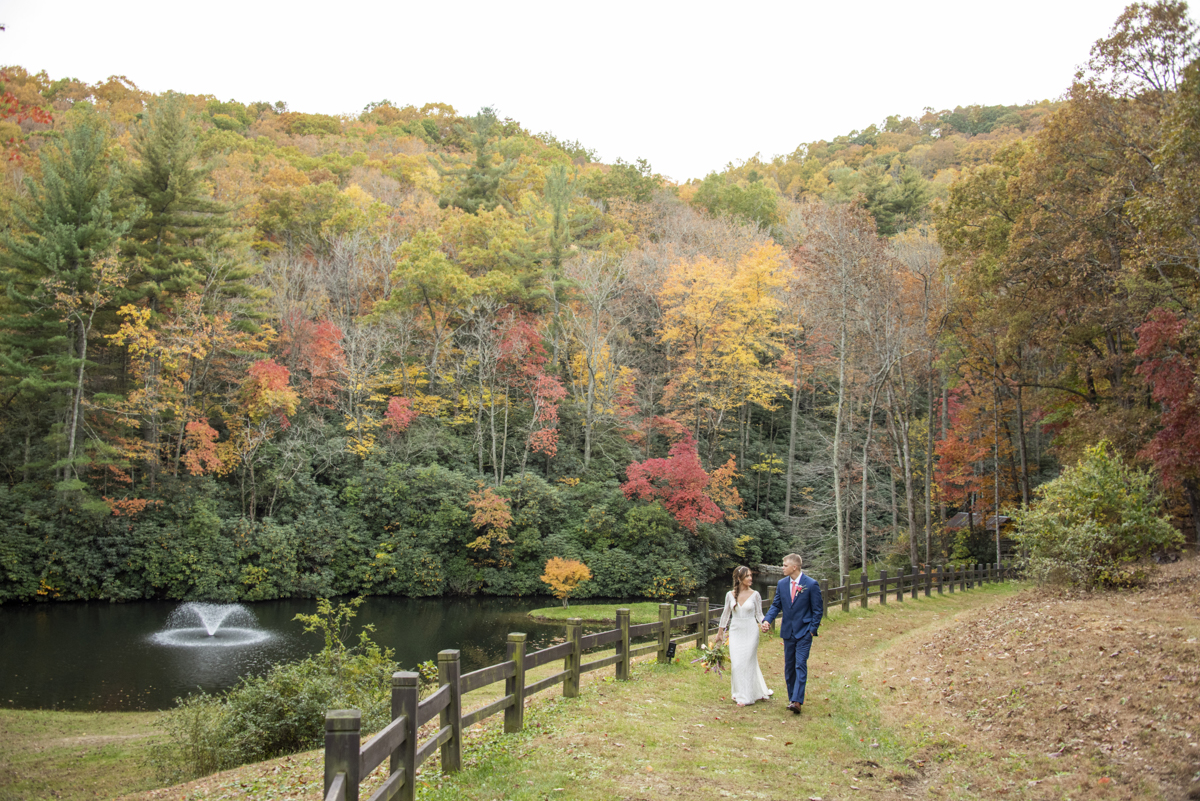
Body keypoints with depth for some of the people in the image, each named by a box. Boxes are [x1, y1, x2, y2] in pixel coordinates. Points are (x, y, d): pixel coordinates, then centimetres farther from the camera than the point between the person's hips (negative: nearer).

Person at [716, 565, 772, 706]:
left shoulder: (754, 594, -3)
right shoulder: (730, 595, 1)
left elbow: (759, 614, 1)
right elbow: (726, 614, 12)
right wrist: (720, 631, 17)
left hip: (750, 631, -2)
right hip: (735, 631, 2)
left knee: (748, 662, -1)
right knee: (736, 663, 1)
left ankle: (745, 696, 8)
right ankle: (738, 693, 17)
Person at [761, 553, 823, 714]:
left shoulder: (811, 584, -9)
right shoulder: (782, 584, 4)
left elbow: (817, 609, -4)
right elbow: (776, 605, 8)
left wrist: (812, 630, -10)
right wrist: (767, 620, -8)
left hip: (804, 632, -5)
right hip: (788, 631, 5)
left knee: (800, 665, -12)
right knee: (789, 666, 10)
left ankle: (797, 701, -16)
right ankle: (792, 698, 21)